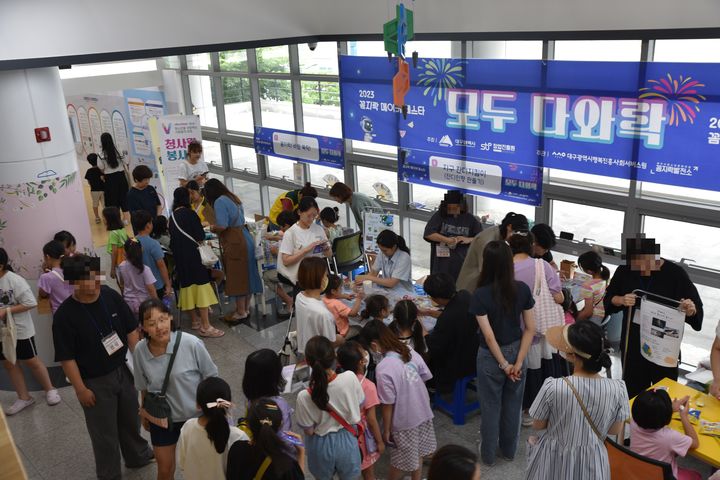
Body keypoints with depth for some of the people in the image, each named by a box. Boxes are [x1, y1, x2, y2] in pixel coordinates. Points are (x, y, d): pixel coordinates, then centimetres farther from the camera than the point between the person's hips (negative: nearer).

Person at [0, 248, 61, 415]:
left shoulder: (14, 280, -20)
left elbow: (31, 303, -20)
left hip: (20, 330, -6)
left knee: (31, 361, 7)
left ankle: (50, 390, 26)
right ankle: (24, 398, 27)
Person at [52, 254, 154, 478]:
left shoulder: (110, 296, -11)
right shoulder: (64, 315, -22)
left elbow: (131, 329, 0)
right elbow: (67, 358, -16)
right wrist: (81, 389, -13)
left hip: (124, 370, 4)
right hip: (95, 382, -4)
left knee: (132, 419, 24)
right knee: (104, 432, 12)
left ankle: (138, 456, 50)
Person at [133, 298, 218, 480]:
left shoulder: (192, 344, -27)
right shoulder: (140, 350, -17)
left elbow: (211, 378, -12)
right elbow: (143, 386, 2)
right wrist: (144, 411, 13)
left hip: (195, 415, -2)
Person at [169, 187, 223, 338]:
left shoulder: (172, 216, 9)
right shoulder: (189, 213, -11)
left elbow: (172, 238, 15)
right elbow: (201, 236, -11)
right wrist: (198, 237, 11)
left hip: (179, 257, 7)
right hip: (192, 255, -7)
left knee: (188, 287, 16)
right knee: (201, 287, -5)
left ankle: (195, 321, 27)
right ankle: (205, 327, -6)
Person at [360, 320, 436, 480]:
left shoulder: (383, 368, -28)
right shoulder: (411, 352, -10)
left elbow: (388, 405, -21)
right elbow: (425, 378, 2)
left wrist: (386, 430, -7)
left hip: (404, 422, -6)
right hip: (423, 413, 6)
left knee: (400, 461, 16)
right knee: (416, 454, 26)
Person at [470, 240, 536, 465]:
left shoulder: (481, 294, -23)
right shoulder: (522, 289, -12)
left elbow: (489, 336, -21)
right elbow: (530, 329, -10)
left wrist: (504, 364, -11)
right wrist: (518, 362, -8)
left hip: (491, 357, -3)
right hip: (517, 352, 3)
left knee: (491, 407, 15)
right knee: (513, 404, 21)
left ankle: (488, 454, 33)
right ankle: (509, 449, 40)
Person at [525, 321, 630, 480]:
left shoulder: (553, 388, -28)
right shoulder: (617, 388, -21)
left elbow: (538, 425, -11)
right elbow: (616, 430, -5)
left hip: (554, 461, -2)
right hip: (592, 463, 2)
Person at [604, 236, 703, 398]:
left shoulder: (675, 273, -14)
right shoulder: (624, 271, -7)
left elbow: (696, 309, -11)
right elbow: (608, 298, 5)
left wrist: (691, 310, -34)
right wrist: (621, 300, -16)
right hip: (633, 343, 3)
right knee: (634, 392, 17)